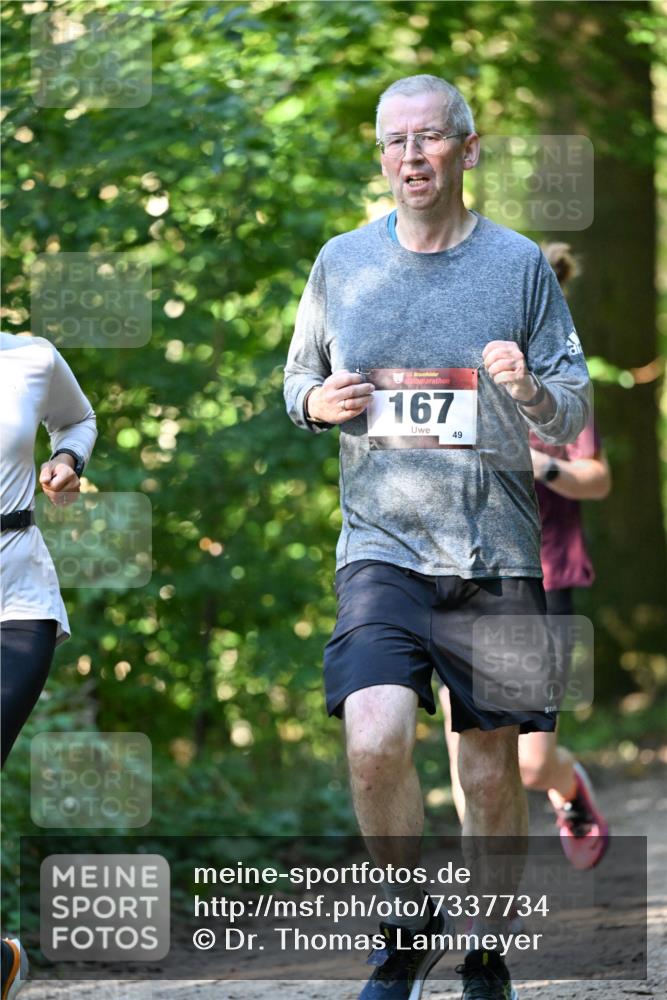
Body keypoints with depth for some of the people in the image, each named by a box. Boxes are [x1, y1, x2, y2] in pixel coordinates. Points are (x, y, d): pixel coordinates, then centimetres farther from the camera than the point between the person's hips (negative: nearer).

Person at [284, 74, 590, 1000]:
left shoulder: (520, 264, 2)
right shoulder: (342, 263, 7)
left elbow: (576, 418, 5)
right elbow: (299, 378, 19)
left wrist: (532, 391, -18)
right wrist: (317, 401, -4)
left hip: (496, 555, 0)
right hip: (381, 549, 0)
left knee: (491, 769, 4)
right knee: (376, 739, -21)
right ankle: (411, 924, 2)